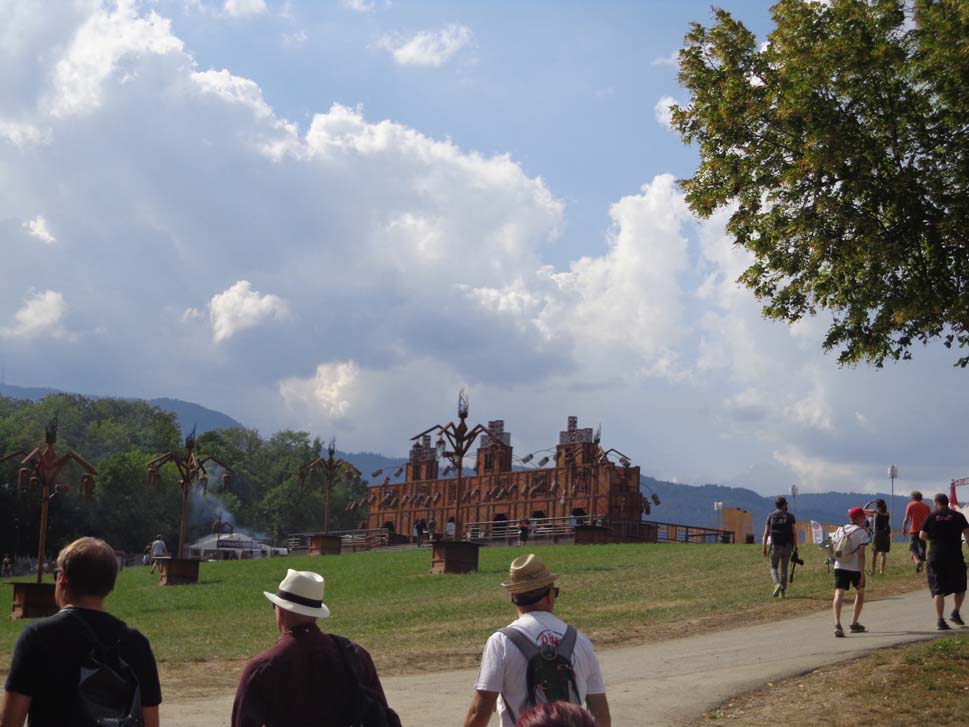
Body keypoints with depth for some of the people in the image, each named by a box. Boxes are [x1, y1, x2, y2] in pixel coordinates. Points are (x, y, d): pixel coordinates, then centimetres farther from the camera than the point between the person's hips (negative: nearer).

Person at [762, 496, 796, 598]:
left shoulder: (771, 516, 2)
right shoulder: (790, 516, 0)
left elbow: (766, 533, -1)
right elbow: (794, 532, -6)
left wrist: (764, 548, 3)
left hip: (776, 546, 0)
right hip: (787, 546, 0)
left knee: (774, 568, 9)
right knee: (784, 569, 11)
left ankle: (777, 584, -18)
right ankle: (783, 591, 9)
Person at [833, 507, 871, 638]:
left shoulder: (841, 530, 12)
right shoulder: (862, 533, -5)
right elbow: (861, 554, -12)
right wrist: (862, 575, -12)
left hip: (840, 567, 3)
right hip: (855, 568, -3)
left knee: (839, 594, -9)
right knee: (860, 593, 21)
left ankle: (837, 624, -30)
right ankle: (854, 624, 24)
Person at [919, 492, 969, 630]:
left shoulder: (932, 517, 2)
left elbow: (922, 536, 2)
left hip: (936, 557, 0)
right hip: (955, 557, 0)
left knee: (938, 590, 2)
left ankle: (941, 620, -4)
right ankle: (955, 612, 0)